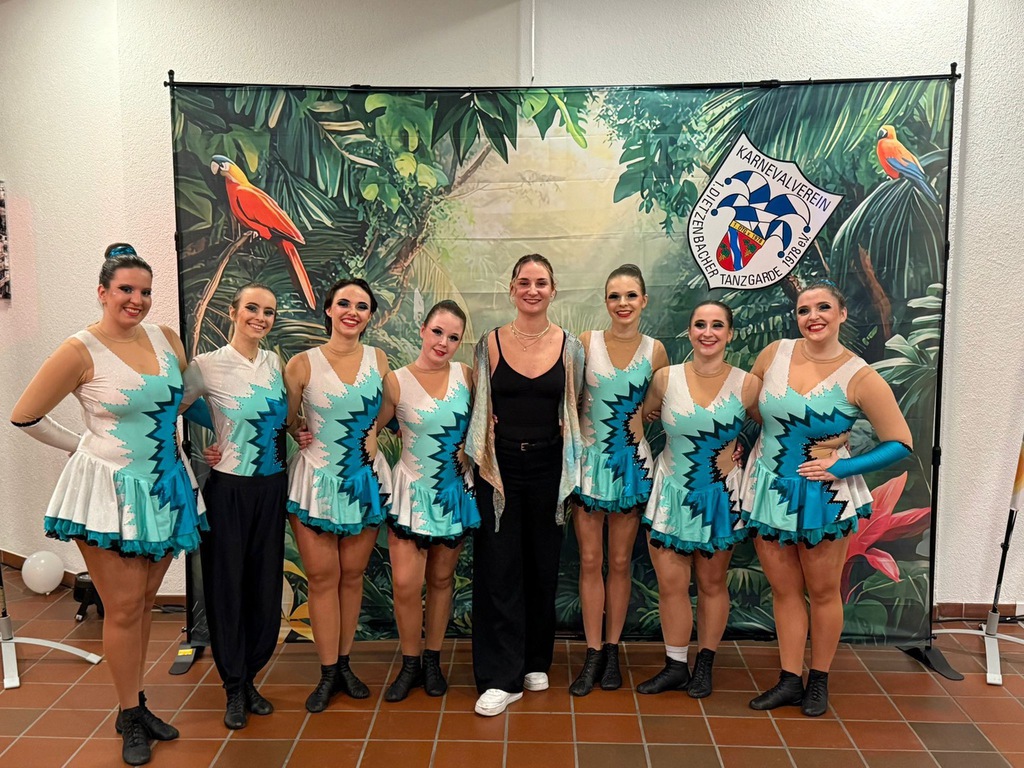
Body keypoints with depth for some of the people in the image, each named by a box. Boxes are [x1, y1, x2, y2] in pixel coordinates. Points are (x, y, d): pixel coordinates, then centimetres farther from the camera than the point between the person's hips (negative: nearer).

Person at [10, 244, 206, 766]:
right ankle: (130, 718, 20)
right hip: (110, 490, -5)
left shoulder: (166, 339, 2)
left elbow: (186, 394, 19)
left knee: (144, 601, 15)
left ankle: (137, 706, 31)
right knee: (124, 608, 1)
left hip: (164, 486, 5)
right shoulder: (81, 351, -13)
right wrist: (79, 446, 0)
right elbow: (25, 416, -6)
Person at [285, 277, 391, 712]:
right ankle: (328, 673, 19)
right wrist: (309, 438, -12)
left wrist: (373, 432, -4)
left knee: (352, 575, 12)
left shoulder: (378, 361, 0)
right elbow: (287, 421, 0)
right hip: (318, 477, -2)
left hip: (365, 478, 3)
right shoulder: (302, 365, -8)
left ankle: (344, 664, 28)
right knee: (322, 576, 4)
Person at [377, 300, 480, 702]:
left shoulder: (467, 376, -3)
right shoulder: (396, 381, -9)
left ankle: (433, 661, 31)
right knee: (405, 583, -5)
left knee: (441, 579, 13)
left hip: (455, 491, 2)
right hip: (412, 491, -2)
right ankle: (410, 664, 20)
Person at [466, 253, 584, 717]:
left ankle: (535, 662, 30)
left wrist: (571, 461, 3)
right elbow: (479, 408, 6)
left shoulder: (570, 346, 2)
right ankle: (502, 678, 9)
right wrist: (479, 456, -2)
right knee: (498, 567, -1)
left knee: (543, 566, 11)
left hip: (548, 465, 1)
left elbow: (574, 410, 10)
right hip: (500, 466, -1)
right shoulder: (491, 343, 0)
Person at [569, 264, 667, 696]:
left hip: (632, 461, 1)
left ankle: (612, 650, 24)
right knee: (590, 560, 4)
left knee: (620, 562, 10)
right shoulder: (586, 343, -4)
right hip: (589, 458, 0)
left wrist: (638, 422, -4)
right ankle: (593, 655, 17)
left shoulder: (655, 351, -1)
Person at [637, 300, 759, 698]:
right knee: (671, 584, 4)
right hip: (672, 491, 1)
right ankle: (675, 666, 22)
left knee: (712, 583, 13)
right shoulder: (665, 378, -5)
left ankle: (704, 665, 30)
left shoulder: (747, 385, -8)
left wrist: (739, 458, -2)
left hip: (720, 495, -1)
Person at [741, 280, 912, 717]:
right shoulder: (775, 354, -4)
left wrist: (840, 468, -14)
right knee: (784, 591, 13)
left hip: (824, 495, -3)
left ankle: (819, 681, 32)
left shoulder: (860, 378, -13)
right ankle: (789, 681, 27)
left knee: (822, 591, 13)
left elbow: (900, 444, -8)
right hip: (770, 489, 3)